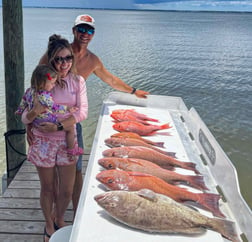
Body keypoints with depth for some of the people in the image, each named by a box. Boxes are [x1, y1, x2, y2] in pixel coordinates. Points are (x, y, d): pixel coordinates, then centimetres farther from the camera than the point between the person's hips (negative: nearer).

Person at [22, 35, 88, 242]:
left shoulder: (78, 81, -4)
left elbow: (82, 112, -12)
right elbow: (25, 118, -10)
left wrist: (59, 126, -24)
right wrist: (34, 112, -33)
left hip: (67, 139, 2)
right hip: (43, 141, -2)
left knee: (67, 190, 9)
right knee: (48, 188, 14)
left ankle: (59, 220, 39)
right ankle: (49, 225, 38)